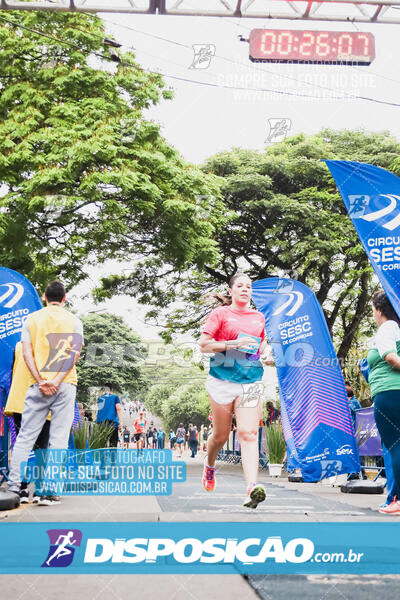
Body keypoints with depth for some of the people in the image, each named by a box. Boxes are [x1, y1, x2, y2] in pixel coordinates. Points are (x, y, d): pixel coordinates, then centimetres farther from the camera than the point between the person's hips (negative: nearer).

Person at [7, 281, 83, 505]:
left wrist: (41, 381, -6)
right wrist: (57, 381, -10)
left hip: (39, 384, 1)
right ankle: (49, 491, -3)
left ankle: (14, 486, 7)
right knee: (59, 439, 0)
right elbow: (75, 353, -4)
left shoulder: (32, 319, 10)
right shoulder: (74, 321, 8)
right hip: (66, 384, -1)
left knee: (26, 436, 8)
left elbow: (27, 353, -1)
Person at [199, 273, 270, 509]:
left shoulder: (259, 317, 15)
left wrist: (263, 351, 7)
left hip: (251, 381, 2)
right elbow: (204, 345, -5)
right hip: (223, 379, -2)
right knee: (221, 435, 9)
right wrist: (234, 344, -15)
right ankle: (210, 465, 40)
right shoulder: (220, 314, 2)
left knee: (249, 434, -11)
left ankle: (252, 488, -20)